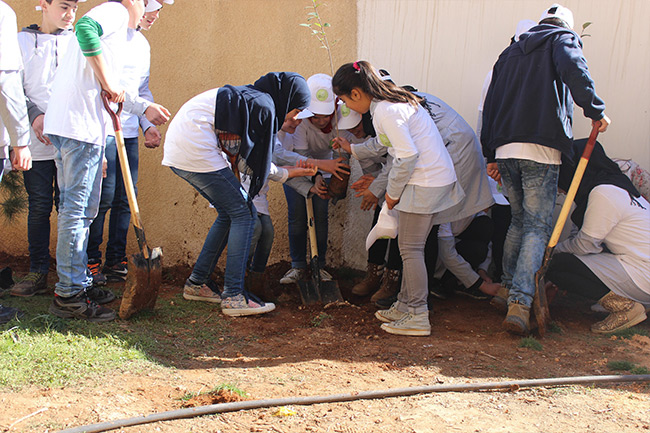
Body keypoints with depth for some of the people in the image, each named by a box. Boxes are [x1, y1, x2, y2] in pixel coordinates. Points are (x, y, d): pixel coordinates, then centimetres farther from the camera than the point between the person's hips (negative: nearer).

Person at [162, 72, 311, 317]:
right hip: (195, 150, -10)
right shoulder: (264, 106, -11)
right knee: (244, 214, -5)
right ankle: (233, 296, -6)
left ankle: (196, 283, 22)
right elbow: (250, 161, -8)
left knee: (229, 214, 16)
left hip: (177, 148, 10)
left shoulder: (249, 96, 19)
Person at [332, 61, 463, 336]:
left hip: (425, 183, -10)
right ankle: (405, 306, 23)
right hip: (439, 179, 10)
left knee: (410, 249, -4)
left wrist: (392, 192, -10)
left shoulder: (386, 111, -17)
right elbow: (387, 146, 28)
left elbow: (408, 155, -21)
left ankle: (418, 316, 0)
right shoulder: (395, 101, 15)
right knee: (410, 248, 15)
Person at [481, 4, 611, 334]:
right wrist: (596, 110, -8)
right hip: (541, 149, -6)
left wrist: (491, 155, 20)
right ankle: (520, 302, -14)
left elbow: (490, 105, 20)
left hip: (504, 149, 6)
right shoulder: (563, 40, 8)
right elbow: (574, 71, -16)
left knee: (519, 221, 22)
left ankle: (507, 288, 25)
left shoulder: (510, 52, 24)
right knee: (537, 227, -3)